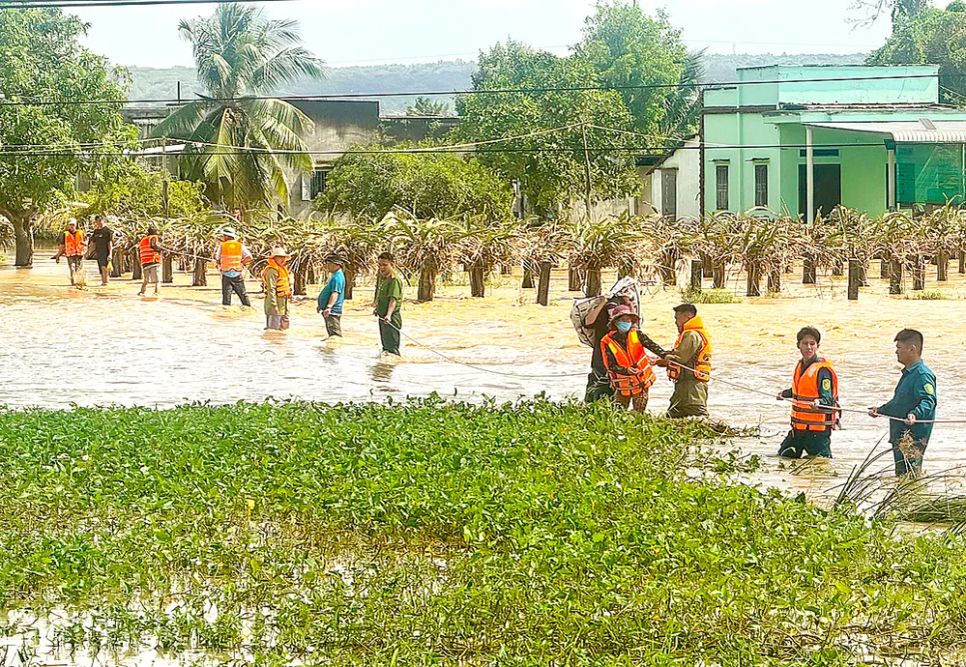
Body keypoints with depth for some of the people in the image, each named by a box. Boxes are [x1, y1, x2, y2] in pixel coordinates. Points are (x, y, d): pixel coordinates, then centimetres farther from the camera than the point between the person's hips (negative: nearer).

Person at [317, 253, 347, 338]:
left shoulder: (337, 278, -19)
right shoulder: (334, 276, 16)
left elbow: (335, 293, -29)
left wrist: (329, 307, -38)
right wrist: (321, 305, 31)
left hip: (333, 311, -11)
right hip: (330, 312, 11)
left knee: (335, 334, -13)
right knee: (332, 334, 18)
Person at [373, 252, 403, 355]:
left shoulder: (394, 280, -18)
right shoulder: (381, 278, 10)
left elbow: (393, 299, -30)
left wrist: (388, 315, -41)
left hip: (391, 318, -10)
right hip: (382, 316, 10)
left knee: (392, 347, -11)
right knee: (385, 345, 20)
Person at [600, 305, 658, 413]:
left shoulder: (636, 335, -4)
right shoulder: (607, 342, -11)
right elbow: (610, 366, -14)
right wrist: (626, 370, -31)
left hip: (641, 382, 1)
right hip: (622, 386, -1)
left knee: (639, 414, 4)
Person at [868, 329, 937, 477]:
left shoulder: (923, 375, -14)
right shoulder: (908, 374, 20)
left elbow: (928, 401, -26)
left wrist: (915, 414, -43)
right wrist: (881, 410, 40)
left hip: (914, 438, -11)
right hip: (900, 437, 11)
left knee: (909, 475, -14)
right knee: (901, 475, 10)